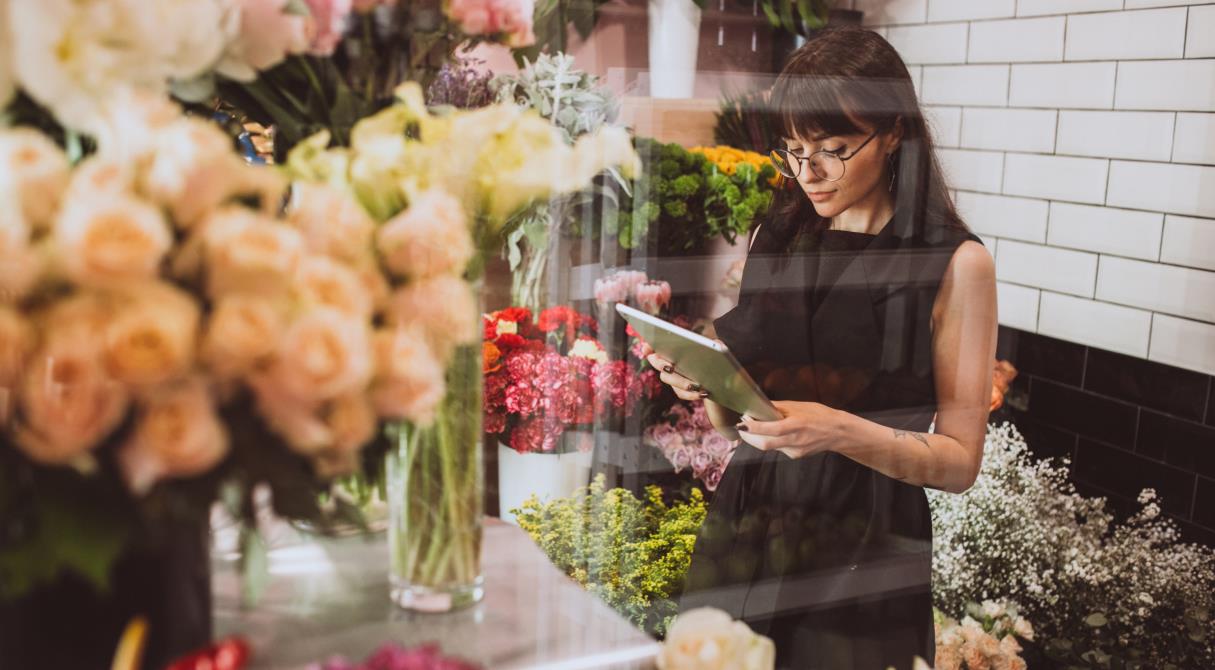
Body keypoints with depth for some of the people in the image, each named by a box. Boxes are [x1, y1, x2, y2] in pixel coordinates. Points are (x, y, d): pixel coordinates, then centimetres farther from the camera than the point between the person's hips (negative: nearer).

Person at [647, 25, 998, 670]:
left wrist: (842, 431, -23)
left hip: (863, 554, -4)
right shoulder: (773, 237, 4)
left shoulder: (956, 264, -8)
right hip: (740, 530, 4)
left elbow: (959, 461, -8)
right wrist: (704, 381, -9)